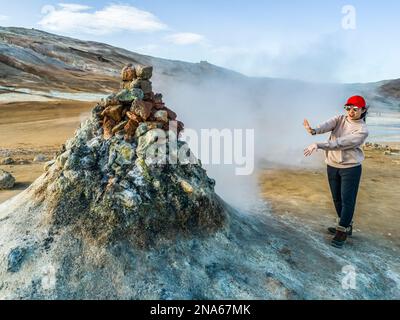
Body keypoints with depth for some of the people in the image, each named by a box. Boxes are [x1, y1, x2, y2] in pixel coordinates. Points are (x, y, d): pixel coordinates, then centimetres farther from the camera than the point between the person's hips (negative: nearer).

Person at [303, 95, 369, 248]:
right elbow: (328, 125, -21)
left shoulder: (362, 130, -12)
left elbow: (340, 143, -25)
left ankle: (342, 231, 11)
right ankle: (345, 226, 33)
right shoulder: (340, 119, 2)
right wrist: (314, 130, -42)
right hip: (332, 166, 5)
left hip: (351, 168, -5)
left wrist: (318, 145, -35)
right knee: (337, 199, 15)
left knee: (347, 200, -1)